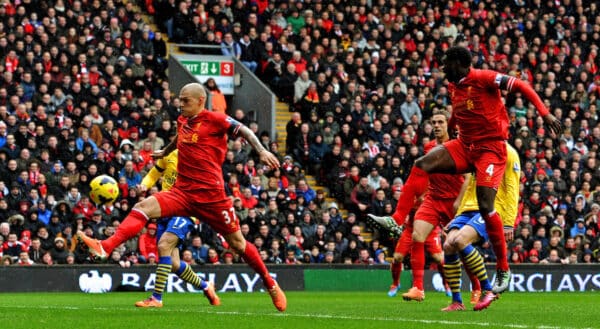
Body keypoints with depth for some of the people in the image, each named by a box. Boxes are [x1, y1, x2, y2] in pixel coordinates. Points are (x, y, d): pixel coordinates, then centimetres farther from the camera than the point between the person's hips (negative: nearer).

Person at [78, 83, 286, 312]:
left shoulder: (215, 120, -6)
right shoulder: (182, 121, 12)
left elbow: (244, 131, -5)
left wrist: (262, 151, -20)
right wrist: (165, 152, 51)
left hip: (211, 194, -5)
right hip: (183, 192, 5)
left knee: (237, 243, 4)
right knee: (143, 207, -18)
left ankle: (270, 284, 23)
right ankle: (105, 247, -32)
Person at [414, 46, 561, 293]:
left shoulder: (484, 78, -13)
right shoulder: (454, 87, 11)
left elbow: (521, 87, -15)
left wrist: (545, 114, -23)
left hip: (491, 148, -7)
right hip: (464, 147, 7)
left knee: (486, 206, -14)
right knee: (421, 165, -12)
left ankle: (503, 270, -4)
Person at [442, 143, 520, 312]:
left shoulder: (508, 153, -1)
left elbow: (512, 190, -7)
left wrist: (509, 224, -15)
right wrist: (458, 216, 22)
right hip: (470, 208, 7)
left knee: (460, 240, -30)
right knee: (448, 245, -15)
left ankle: (488, 290, -17)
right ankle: (456, 302, -8)